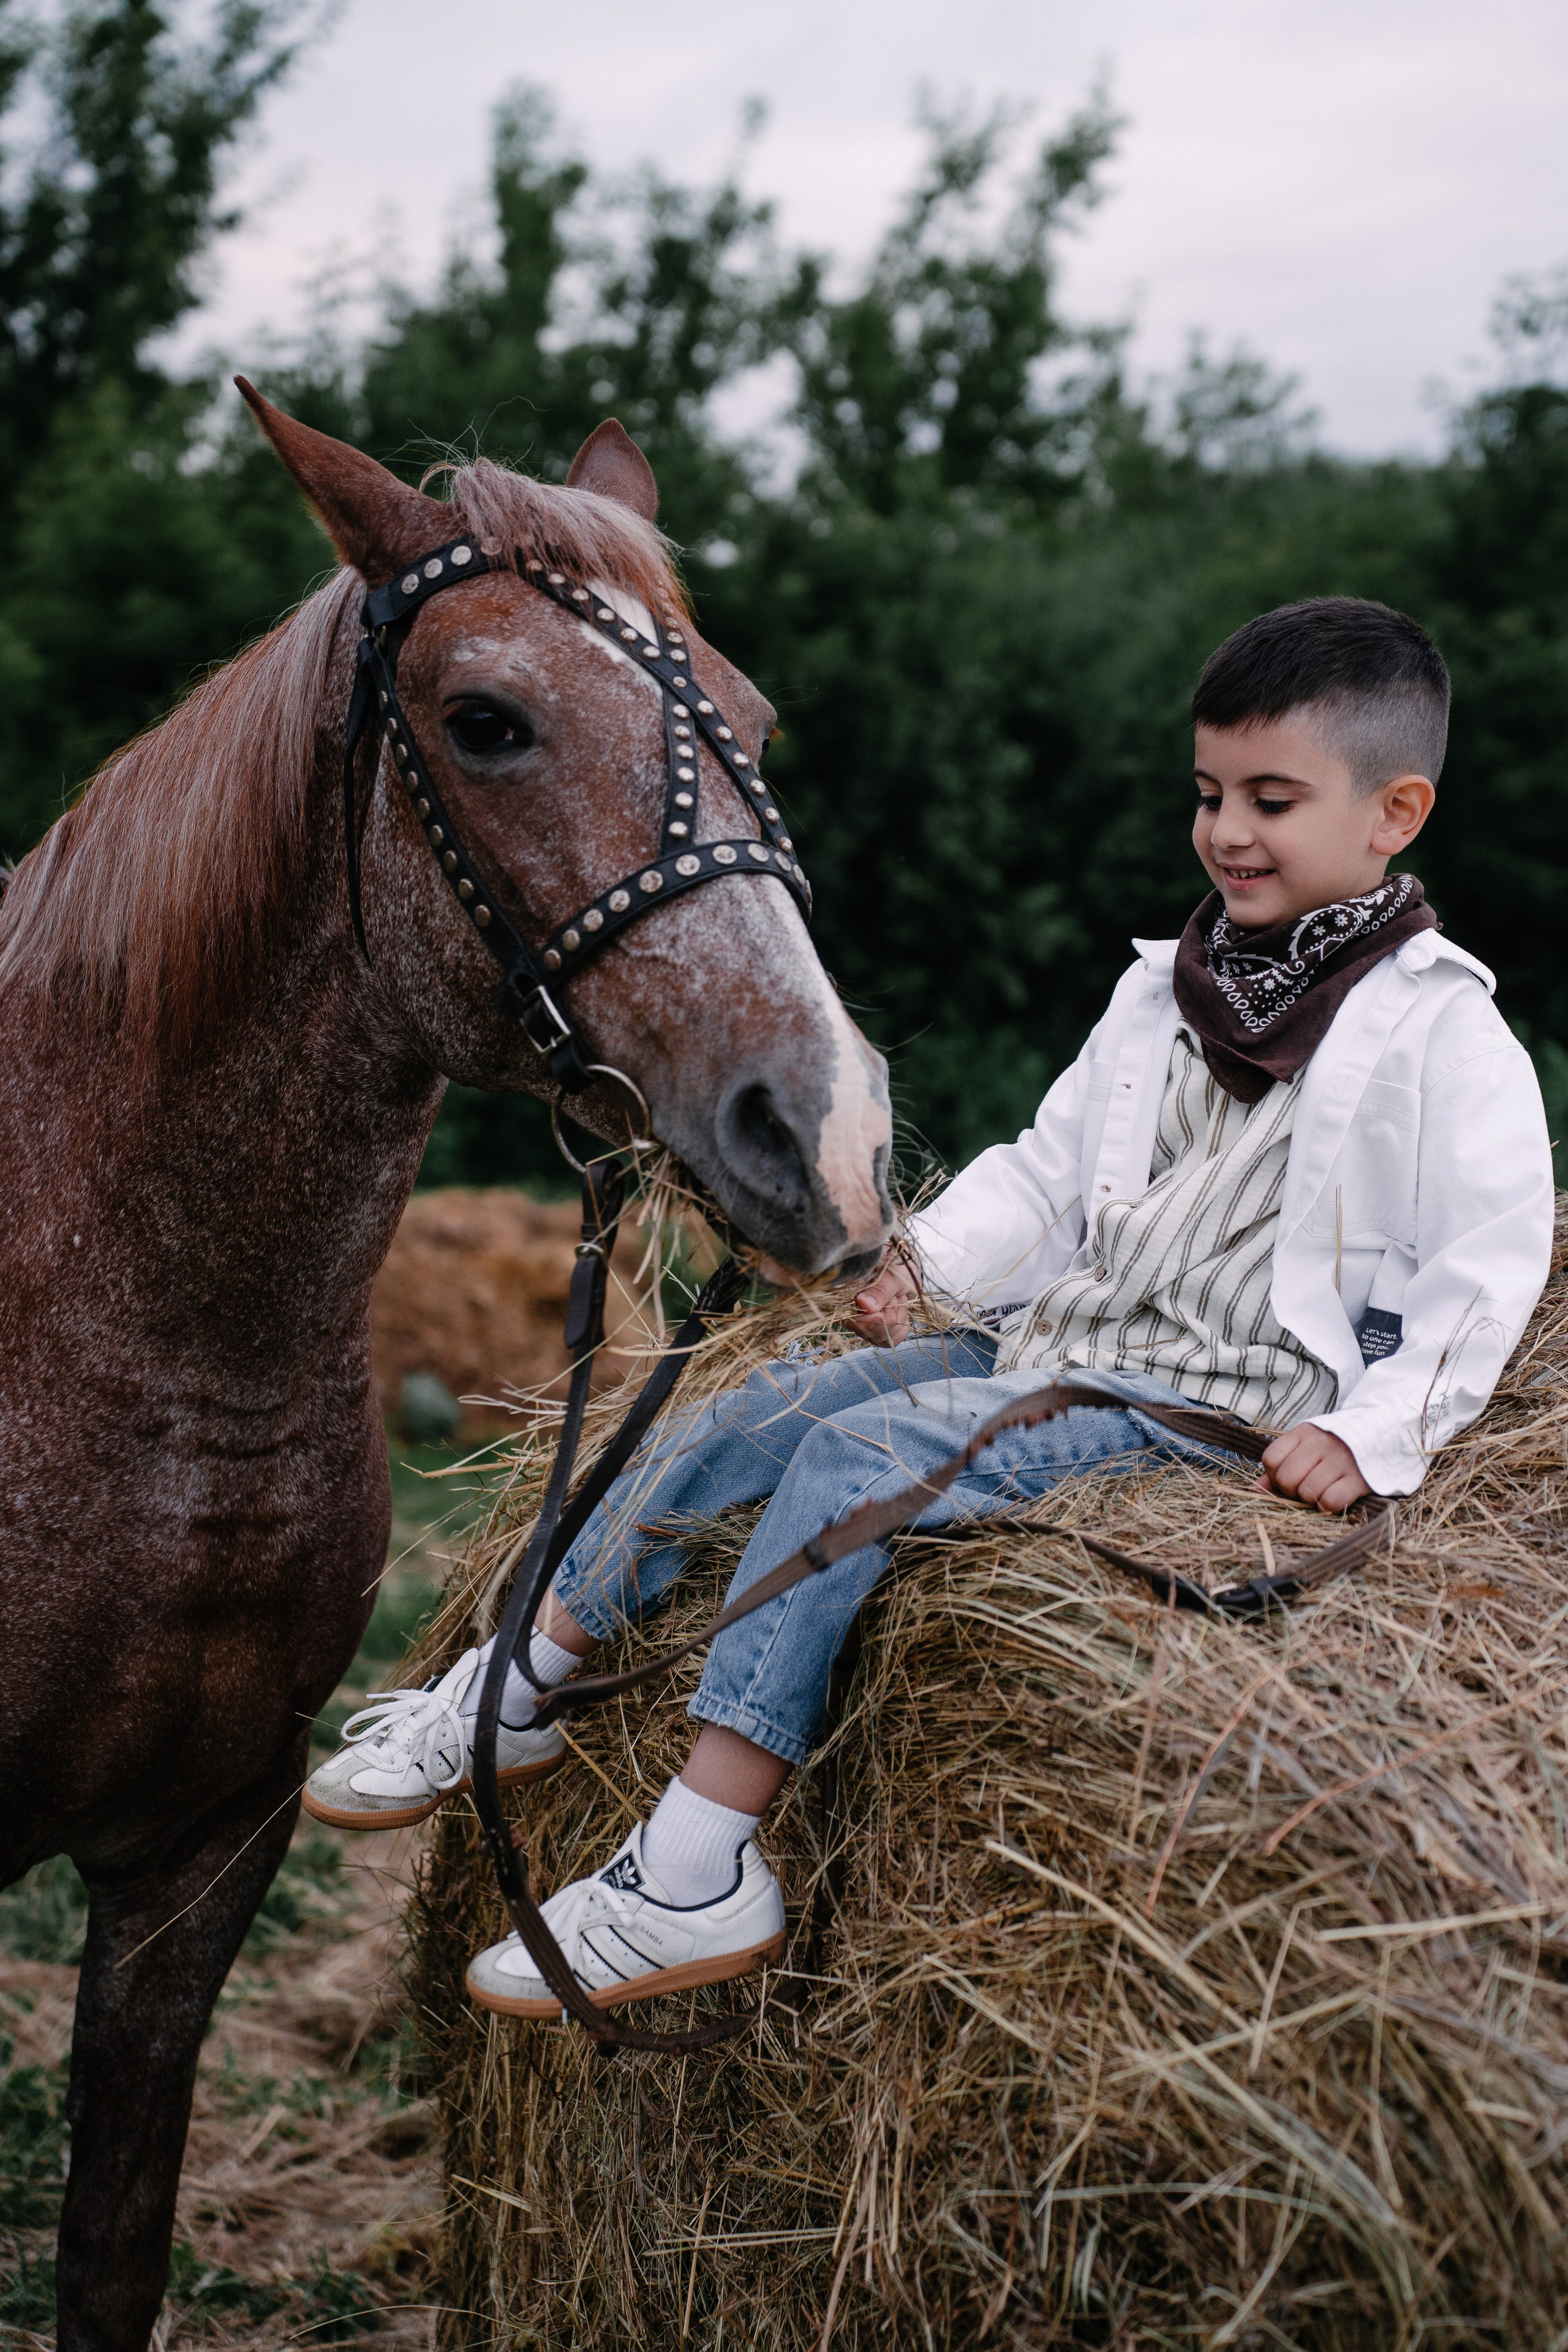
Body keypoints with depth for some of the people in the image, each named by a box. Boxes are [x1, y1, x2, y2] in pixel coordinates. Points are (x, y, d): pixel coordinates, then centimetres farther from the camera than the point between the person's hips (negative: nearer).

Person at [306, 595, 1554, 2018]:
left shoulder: (1442, 1034, -6)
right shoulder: (1169, 992, 15)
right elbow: (1048, 1168, 22)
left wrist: (1371, 1437, -17)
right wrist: (936, 1261, 7)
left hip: (1213, 1398, -8)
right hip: (1059, 1337, 8)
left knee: (860, 1455, -26)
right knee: (743, 1422, -6)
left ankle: (696, 1873, -26)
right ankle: (509, 1699, 7)